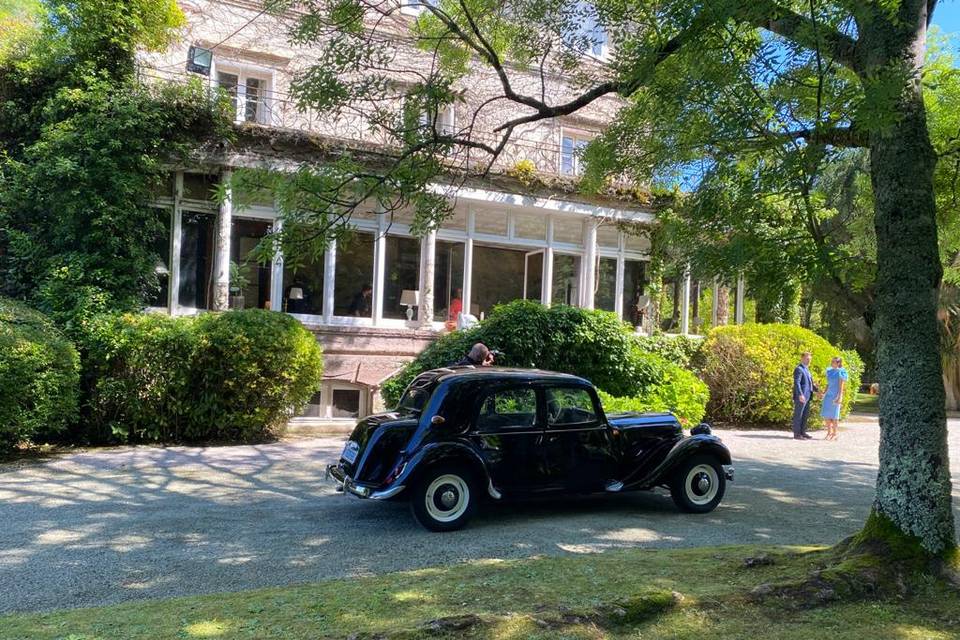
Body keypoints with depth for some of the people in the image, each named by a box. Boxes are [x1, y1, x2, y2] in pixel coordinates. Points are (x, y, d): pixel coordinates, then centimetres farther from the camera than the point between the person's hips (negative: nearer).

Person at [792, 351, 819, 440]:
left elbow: (810, 383, 26)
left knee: (805, 415, 12)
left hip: (807, 396, 10)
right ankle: (796, 434, -2)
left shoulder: (806, 369, 20)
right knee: (798, 415, -5)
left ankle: (802, 433, 17)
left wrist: (817, 390, 15)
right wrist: (800, 395, -28)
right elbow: (796, 383, -20)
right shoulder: (799, 369, -11)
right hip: (801, 396, -10)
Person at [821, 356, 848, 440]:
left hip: (835, 395, -7)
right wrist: (824, 393, 14)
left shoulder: (840, 372, -7)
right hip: (828, 395, 7)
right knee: (826, 414, 4)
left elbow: (841, 386, -10)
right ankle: (829, 432, 15)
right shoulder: (829, 371, 12)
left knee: (834, 415, -1)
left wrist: (839, 397, -16)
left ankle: (834, 434, 7)